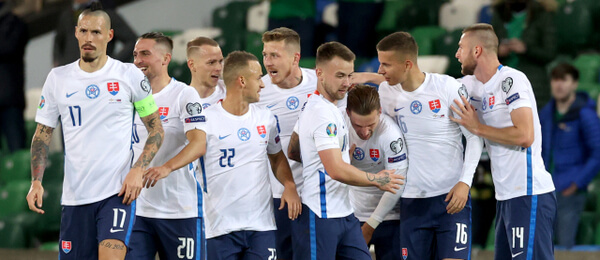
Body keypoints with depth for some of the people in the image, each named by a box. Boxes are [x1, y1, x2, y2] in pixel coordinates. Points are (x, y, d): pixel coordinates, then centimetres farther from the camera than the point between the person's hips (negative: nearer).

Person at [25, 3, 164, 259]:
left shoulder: (130, 75, 1)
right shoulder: (58, 78, 8)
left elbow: (156, 131, 5)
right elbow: (42, 135, 12)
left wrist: (138, 170, -10)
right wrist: (36, 182, -2)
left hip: (118, 192, -3)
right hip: (74, 197, 3)